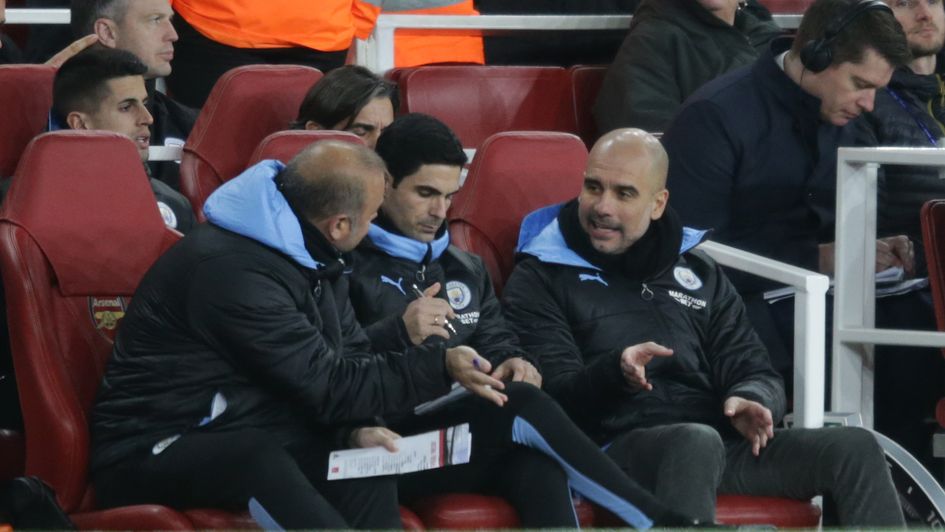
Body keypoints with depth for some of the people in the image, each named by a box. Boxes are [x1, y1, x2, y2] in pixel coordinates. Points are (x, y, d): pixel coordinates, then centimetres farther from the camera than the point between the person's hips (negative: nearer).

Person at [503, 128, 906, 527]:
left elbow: (756, 372, 21)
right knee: (696, 442, -40)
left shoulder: (700, 275, 25)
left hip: (723, 449, 5)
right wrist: (614, 373, -26)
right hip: (615, 449, -5)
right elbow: (553, 396, -4)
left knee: (854, 448, -17)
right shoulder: (540, 280, 9)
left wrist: (752, 401, -4)